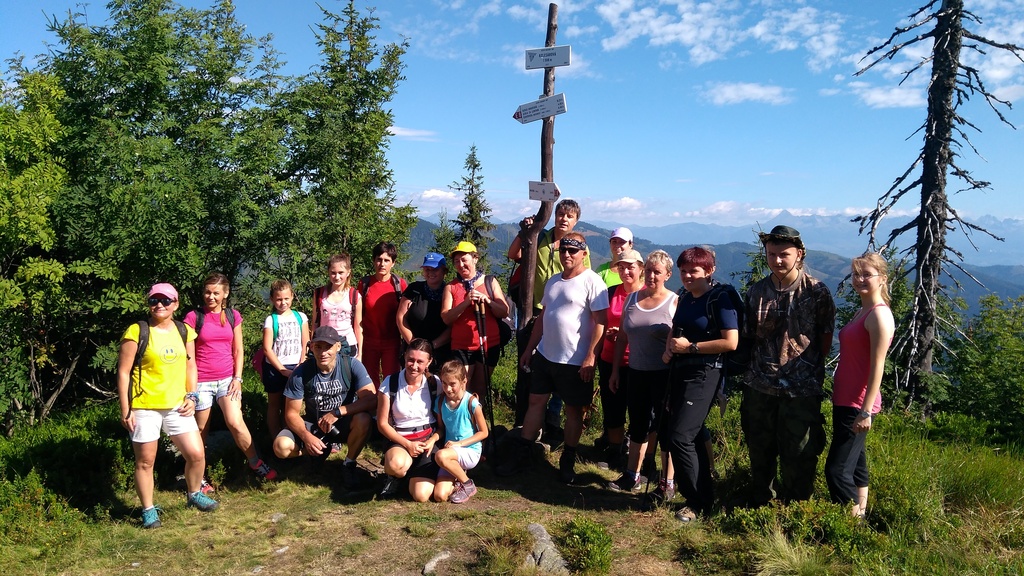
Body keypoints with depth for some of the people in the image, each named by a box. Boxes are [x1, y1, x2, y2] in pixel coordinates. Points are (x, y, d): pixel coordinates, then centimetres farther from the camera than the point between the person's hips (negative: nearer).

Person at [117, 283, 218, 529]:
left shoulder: (184, 332, 7)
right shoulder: (137, 332, -8)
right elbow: (123, 371, -7)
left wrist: (191, 396, 2)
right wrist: (125, 409, -9)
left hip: (177, 406, 4)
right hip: (144, 408, -4)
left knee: (196, 454, 2)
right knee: (145, 461, 7)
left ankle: (195, 495, 28)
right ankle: (148, 509, 24)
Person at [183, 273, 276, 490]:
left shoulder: (233, 316, 6)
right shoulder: (193, 317, -3)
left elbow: (238, 350, 8)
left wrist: (237, 378, 0)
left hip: (227, 378, 2)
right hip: (201, 381, -1)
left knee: (235, 423, -12)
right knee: (200, 430, 6)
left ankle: (256, 464, 3)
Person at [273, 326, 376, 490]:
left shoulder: (352, 365, -17)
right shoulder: (300, 373, -15)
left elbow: (371, 399, -25)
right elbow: (292, 413, -11)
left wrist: (337, 412, -31)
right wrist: (306, 436, -29)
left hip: (343, 425, -1)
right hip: (313, 425, 2)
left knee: (363, 420, -35)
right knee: (281, 447, -25)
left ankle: (349, 464, -5)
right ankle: (322, 449, 10)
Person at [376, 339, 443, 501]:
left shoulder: (435, 384, -3)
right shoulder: (390, 383, -7)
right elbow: (382, 424, -3)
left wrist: (433, 440, -15)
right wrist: (407, 444, -13)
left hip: (428, 439, 1)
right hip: (400, 440, -1)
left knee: (421, 496, -17)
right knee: (396, 465, -38)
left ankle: (412, 473, 18)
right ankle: (395, 476, 1)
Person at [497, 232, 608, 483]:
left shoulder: (592, 281, -11)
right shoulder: (553, 282, 12)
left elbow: (600, 322, -15)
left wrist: (590, 357, -20)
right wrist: (529, 348, 17)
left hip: (575, 361, -7)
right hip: (545, 355, 7)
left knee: (573, 409, 7)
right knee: (535, 401, 10)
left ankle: (567, 461, 20)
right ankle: (521, 455, 19)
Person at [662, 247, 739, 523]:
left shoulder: (720, 299, -12)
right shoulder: (685, 298, 11)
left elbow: (731, 342, -19)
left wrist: (691, 346, -18)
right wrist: (669, 348, 3)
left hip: (703, 375, -8)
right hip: (679, 371, 8)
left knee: (680, 437, -12)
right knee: (692, 437, 15)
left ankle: (698, 502, 4)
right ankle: (706, 494, 30)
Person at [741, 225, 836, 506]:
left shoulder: (816, 292, -7)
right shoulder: (756, 291, 4)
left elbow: (826, 339, 1)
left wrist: (807, 366, 1)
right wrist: (756, 368, 6)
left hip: (801, 388, -3)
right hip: (760, 387, 4)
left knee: (798, 457, 4)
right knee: (760, 452, 16)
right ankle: (759, 506, 35)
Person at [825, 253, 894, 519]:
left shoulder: (879, 315, -15)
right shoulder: (861, 312, 13)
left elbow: (877, 366, -18)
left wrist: (866, 411, -20)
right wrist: (839, 401, 17)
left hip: (857, 404, -10)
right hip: (845, 401, 10)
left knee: (836, 469, -7)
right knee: (854, 462, 18)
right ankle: (860, 514, 29)